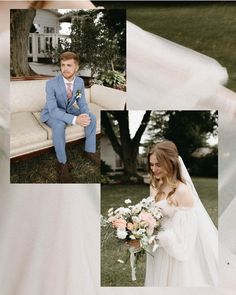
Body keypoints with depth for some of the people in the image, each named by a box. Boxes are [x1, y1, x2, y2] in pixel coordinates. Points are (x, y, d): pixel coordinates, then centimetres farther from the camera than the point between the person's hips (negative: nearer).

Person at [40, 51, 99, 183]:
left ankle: (90, 151, 3)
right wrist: (75, 119, -48)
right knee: (59, 125, -37)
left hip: (69, 110, 6)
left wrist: (85, 115, -30)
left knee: (91, 117, -13)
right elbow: (53, 110, -35)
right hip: (52, 113, -5)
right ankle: (62, 163, -25)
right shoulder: (51, 83, -29)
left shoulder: (80, 82, -12)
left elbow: (82, 104, -4)